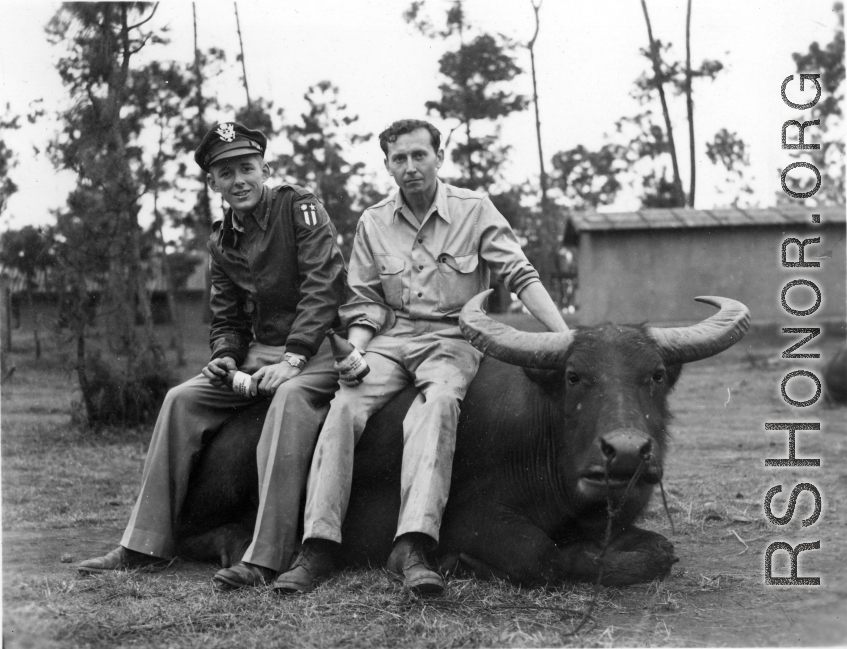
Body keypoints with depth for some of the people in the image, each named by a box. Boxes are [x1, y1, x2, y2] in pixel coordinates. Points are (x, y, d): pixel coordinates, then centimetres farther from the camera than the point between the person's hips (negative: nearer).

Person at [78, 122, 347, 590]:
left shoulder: (298, 207, -7)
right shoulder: (222, 242, 13)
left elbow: (324, 287, -16)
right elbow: (226, 318, 18)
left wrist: (293, 359, -23)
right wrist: (225, 357, -5)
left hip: (316, 348, -7)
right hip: (257, 353, 7)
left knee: (290, 398, -37)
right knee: (181, 400, -8)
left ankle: (265, 558, -42)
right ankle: (145, 544, -5)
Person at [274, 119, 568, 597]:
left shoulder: (474, 210, 2)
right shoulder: (374, 223, 11)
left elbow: (521, 277, -3)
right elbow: (365, 303, 11)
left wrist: (567, 339, -14)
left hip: (453, 338, -3)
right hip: (389, 338, 3)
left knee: (439, 402, -36)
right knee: (345, 407, -26)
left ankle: (412, 547, -46)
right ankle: (318, 549, -29)